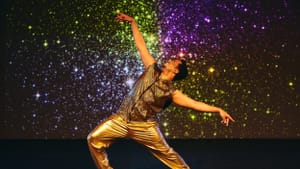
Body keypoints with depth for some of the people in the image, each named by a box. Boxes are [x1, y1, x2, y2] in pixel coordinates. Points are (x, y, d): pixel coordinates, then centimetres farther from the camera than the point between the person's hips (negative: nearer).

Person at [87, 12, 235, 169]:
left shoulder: (171, 92, -3)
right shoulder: (152, 69, 6)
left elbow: (195, 104, -7)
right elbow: (141, 45, 8)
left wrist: (219, 110, -16)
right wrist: (133, 22, 9)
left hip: (143, 126, -3)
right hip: (122, 119, 3)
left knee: (168, 154, -2)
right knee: (94, 138, -6)